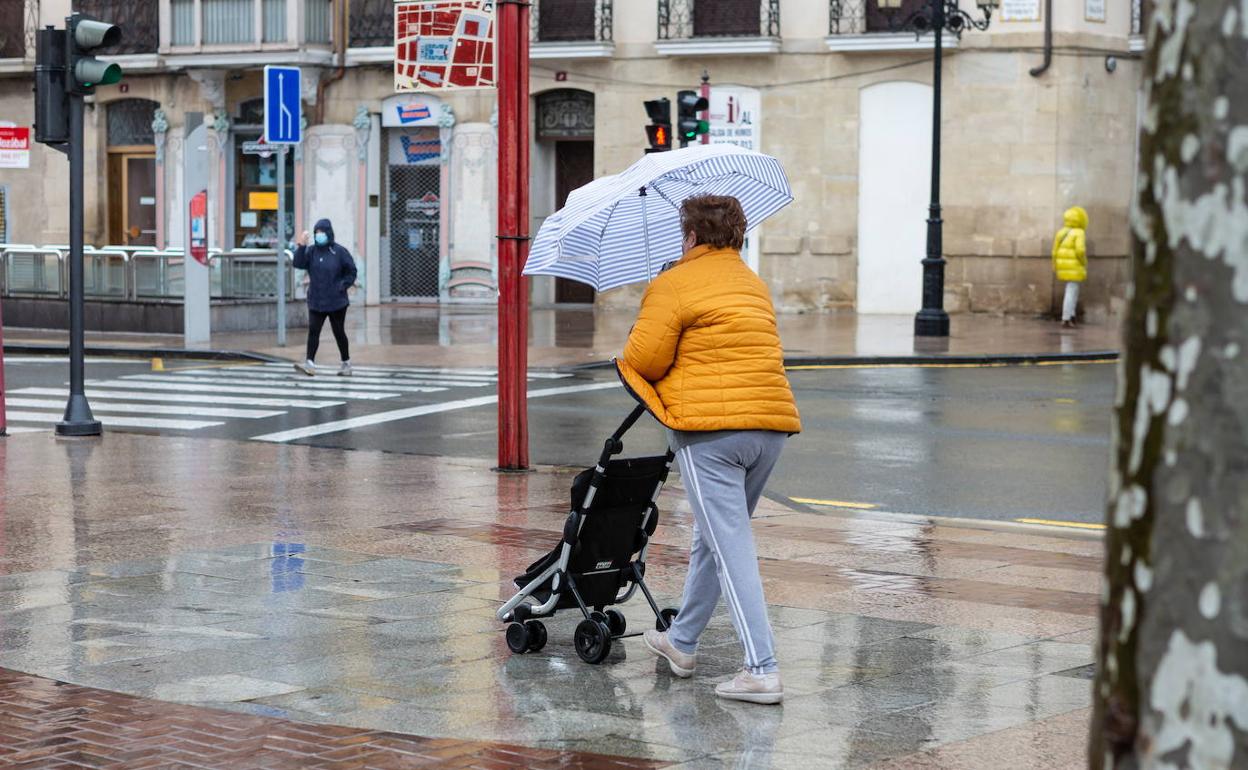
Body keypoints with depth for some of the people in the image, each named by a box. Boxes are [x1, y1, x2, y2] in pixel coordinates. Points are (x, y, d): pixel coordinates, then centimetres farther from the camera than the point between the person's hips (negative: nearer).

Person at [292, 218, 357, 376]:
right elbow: (298, 264, -11)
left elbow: (351, 271, 0)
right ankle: (310, 364, -15)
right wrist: (301, 246, -20)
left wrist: (343, 286, -10)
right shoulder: (311, 251, 3)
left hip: (336, 302, -2)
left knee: (339, 332, 8)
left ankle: (346, 363, 21)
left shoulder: (339, 251, -5)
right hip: (316, 302, 2)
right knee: (313, 331, -9)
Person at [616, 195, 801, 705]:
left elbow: (643, 360, -7)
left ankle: (762, 670, -15)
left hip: (710, 429, -8)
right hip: (771, 423, 8)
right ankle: (682, 642, 34)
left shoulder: (673, 285, -4)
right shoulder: (754, 284, 21)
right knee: (713, 537, 21)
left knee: (730, 547, -8)